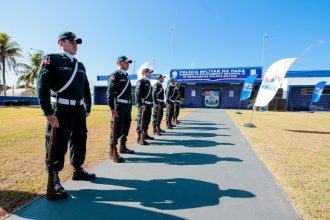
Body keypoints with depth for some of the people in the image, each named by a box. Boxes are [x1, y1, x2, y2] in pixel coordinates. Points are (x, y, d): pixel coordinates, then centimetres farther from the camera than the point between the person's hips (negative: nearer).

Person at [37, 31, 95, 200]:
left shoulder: (80, 65, 16)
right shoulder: (51, 59, -4)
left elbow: (86, 88, 18)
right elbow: (42, 86, -14)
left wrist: (87, 108, 15)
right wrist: (49, 113, -20)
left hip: (79, 110, 7)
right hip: (61, 110, -6)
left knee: (80, 141, 15)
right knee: (58, 145, 0)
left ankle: (78, 170, 33)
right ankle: (54, 180, 15)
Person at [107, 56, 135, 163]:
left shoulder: (126, 76, 19)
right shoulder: (115, 75, -7)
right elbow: (110, 93, -16)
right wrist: (112, 108, -22)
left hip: (127, 106, 9)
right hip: (119, 106, -9)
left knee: (126, 127, 16)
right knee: (117, 129, -5)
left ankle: (123, 147, 31)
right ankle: (112, 152, 5)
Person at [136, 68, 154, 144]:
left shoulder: (148, 82, 19)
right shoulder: (140, 81, -8)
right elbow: (137, 94, -16)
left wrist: (151, 104, 16)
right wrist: (141, 104, -21)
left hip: (149, 105, 9)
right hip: (143, 105, -9)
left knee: (147, 121, 16)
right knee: (141, 122, -6)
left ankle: (145, 134, 30)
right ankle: (139, 138, -1)